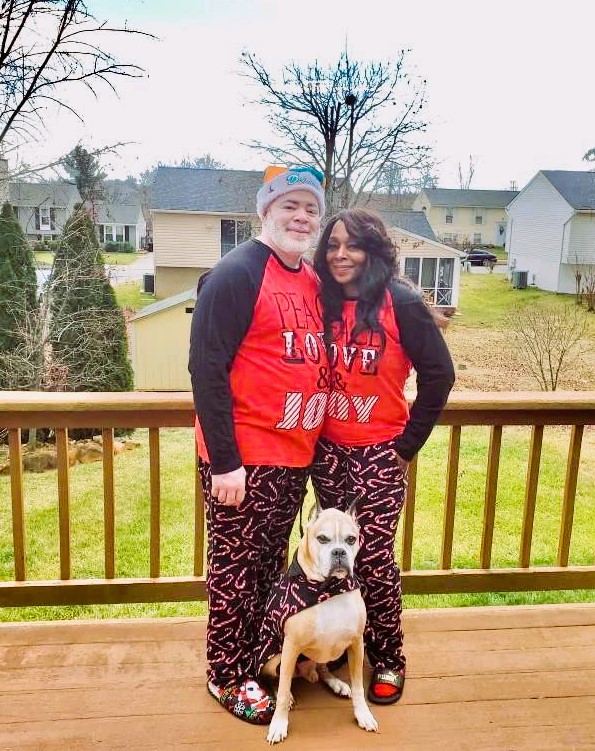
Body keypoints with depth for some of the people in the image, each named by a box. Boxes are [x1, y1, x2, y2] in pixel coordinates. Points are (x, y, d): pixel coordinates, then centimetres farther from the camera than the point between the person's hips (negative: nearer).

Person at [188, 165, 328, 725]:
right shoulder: (236, 274, -13)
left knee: (271, 563, 20)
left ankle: (258, 652, 40)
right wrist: (224, 461, -19)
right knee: (236, 568, 8)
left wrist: (313, 439, 14)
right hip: (243, 457, -7)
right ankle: (227, 675, 27)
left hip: (296, 453, 7)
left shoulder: (313, 281, 10)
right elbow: (206, 368, -17)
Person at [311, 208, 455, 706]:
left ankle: (389, 660, 22)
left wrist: (408, 443, -7)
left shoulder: (402, 304, -9)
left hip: (379, 454, -4)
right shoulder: (322, 302, 3)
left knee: (374, 558, 1)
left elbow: (439, 374, -9)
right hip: (328, 452, 4)